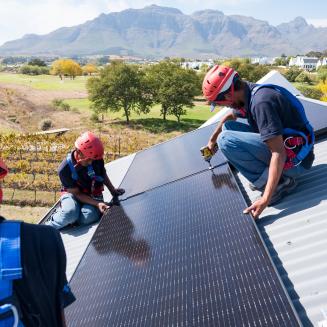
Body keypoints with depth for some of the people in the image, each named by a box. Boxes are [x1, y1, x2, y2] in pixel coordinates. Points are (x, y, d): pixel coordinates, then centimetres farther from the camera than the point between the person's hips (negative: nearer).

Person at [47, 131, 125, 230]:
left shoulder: (96, 159, -18)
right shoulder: (65, 169, -25)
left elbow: (103, 174, 5)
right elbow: (77, 193, -19)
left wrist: (113, 191, 5)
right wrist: (97, 204, -30)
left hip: (93, 195, 2)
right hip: (73, 194, -2)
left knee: (87, 217, -32)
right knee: (70, 213, -37)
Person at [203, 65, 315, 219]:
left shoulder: (261, 102, -26)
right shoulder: (249, 93, 3)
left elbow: (279, 153, -29)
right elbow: (229, 117, 27)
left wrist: (266, 198, -31)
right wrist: (212, 140, 34)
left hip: (294, 159, -9)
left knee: (226, 139, -23)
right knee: (228, 126, 10)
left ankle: (279, 182, -12)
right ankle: (265, 177, 6)